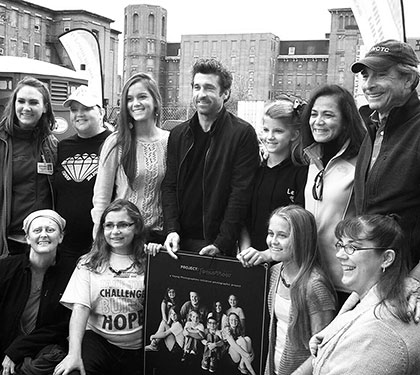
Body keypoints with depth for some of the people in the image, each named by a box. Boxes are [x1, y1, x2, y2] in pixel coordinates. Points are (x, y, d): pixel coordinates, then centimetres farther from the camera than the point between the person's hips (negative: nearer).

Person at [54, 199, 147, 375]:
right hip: (97, 339, -1)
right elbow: (80, 308, -4)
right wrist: (74, 354, -14)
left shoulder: (148, 263, 3)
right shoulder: (89, 263, 7)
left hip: (139, 348, 1)